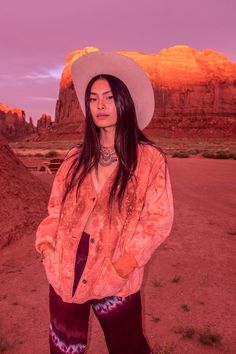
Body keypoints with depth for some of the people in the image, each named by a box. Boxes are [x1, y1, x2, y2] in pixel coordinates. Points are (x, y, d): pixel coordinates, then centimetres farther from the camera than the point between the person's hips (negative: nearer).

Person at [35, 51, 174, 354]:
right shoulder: (77, 157, 6)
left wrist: (129, 258, -18)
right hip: (64, 270, 4)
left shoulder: (150, 158, -6)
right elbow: (57, 207, 9)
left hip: (115, 276, -3)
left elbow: (160, 217, -8)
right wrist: (46, 241, -7)